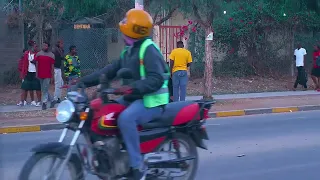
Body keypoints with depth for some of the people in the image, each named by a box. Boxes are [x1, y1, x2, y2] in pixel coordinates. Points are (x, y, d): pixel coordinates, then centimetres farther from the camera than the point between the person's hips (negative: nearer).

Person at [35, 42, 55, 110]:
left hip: (47, 75, -3)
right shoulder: (38, 54, 6)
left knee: (45, 89, -7)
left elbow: (52, 66, 1)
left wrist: (52, 75, -2)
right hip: (40, 75, 3)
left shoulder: (51, 55, 1)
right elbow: (37, 64, 6)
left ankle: (44, 103, -5)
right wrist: (37, 74, 0)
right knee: (42, 89, 10)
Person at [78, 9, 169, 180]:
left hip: (151, 100, -10)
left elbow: (156, 79, -26)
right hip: (133, 97, 10)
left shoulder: (149, 49, -14)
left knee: (125, 118, -35)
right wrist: (84, 81, 4)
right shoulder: (129, 51, 16)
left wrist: (133, 88, -40)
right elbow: (110, 70, 12)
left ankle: (137, 166, -29)